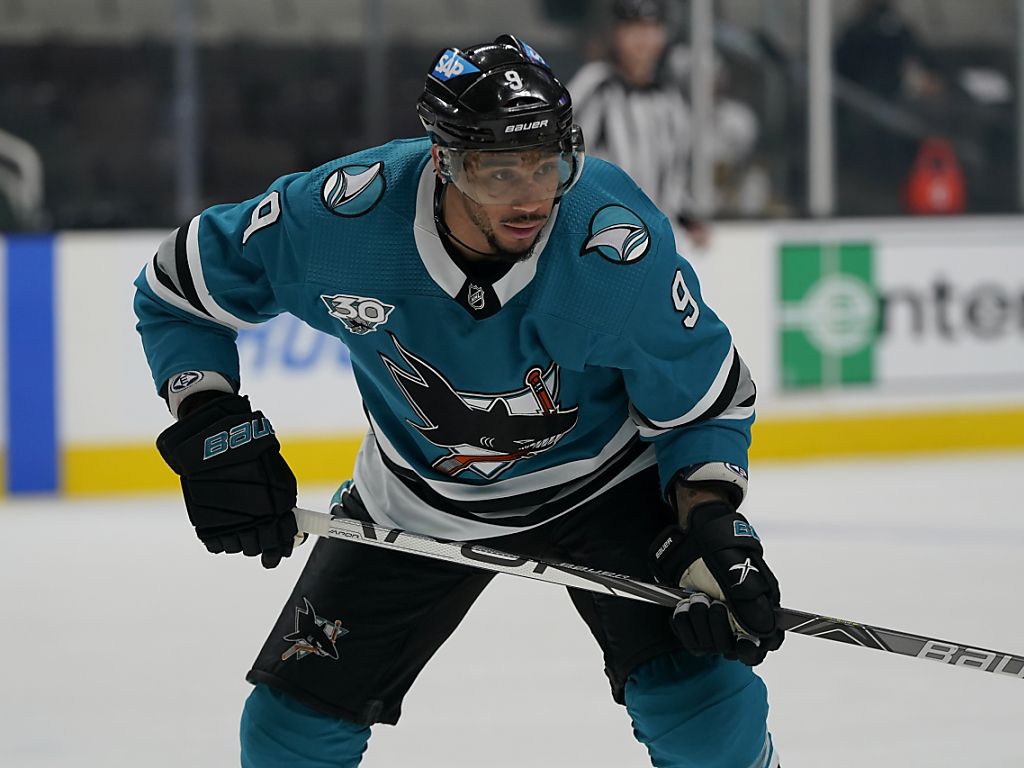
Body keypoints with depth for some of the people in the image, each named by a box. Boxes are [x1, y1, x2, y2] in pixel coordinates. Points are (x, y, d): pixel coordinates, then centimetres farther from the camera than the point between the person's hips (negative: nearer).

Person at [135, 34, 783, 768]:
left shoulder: (621, 247, -31)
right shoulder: (344, 217, -29)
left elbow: (708, 400, -16)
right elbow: (179, 287, -12)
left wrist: (711, 526, -31)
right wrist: (214, 433, -21)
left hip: (599, 480, -2)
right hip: (417, 501, 2)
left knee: (702, 697, -20)